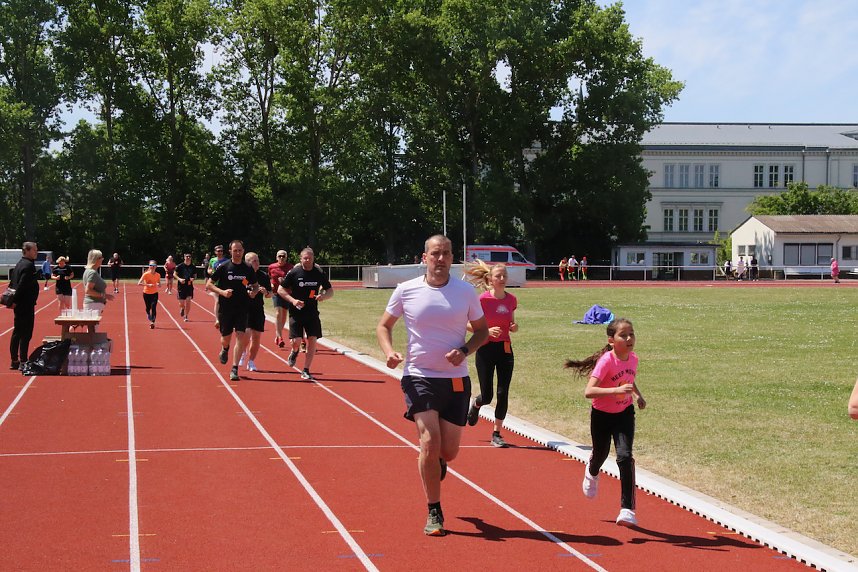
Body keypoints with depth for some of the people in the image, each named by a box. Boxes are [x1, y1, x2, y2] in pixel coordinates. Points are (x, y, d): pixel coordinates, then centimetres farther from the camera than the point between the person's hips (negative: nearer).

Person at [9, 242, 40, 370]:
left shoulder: (19, 264, 15)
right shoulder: (29, 265, -16)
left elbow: (12, 282, 17)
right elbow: (22, 285, -24)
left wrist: (13, 300, 14)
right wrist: (15, 300, -20)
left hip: (19, 305, 10)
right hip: (26, 305, -10)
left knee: (17, 333, 14)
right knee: (26, 334, -6)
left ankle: (14, 361, 19)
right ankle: (23, 362, -5)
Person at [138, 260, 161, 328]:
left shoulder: (158, 275, -1)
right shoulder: (146, 274, -11)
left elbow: (159, 285, 11)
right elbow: (139, 283, -17)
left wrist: (158, 285, -14)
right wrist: (148, 285, -28)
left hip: (154, 293, 1)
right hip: (146, 293, -1)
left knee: (153, 308, -14)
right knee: (148, 308, 7)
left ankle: (152, 322, -13)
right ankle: (150, 319, 35)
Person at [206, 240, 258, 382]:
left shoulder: (248, 269, 3)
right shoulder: (223, 267, -4)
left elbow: (256, 286, 17)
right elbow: (208, 285, -3)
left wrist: (253, 292, -7)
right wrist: (222, 292, -18)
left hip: (242, 308, 1)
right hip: (225, 308, -1)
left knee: (240, 337, -11)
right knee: (226, 337, 9)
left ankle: (234, 369, -7)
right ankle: (225, 350, 47)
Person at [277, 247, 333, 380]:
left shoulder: (319, 274, 2)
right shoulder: (294, 273, -5)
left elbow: (330, 291, 9)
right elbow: (280, 290, -1)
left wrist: (323, 296, -14)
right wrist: (292, 300, -16)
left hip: (312, 313, 2)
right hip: (296, 312, -2)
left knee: (312, 340, -5)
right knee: (296, 341, -10)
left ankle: (306, 371, 6)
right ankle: (295, 352, 29)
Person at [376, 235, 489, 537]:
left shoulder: (466, 291, 1)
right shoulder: (406, 290, -2)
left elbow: (482, 330, 10)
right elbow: (384, 325, 9)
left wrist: (465, 350, -10)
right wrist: (389, 351, -11)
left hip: (456, 380, 2)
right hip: (420, 378, -2)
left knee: (448, 451, 4)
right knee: (430, 442, -15)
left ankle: (434, 465, 44)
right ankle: (434, 512, 1)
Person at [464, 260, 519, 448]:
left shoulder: (511, 300, 3)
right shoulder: (483, 299, -12)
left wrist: (514, 327, -5)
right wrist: (487, 331, -22)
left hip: (505, 350, 4)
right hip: (486, 350, -4)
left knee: (503, 394, -1)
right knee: (486, 396, 1)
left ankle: (496, 434, 10)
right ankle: (475, 403, 39)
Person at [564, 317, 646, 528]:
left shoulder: (633, 359, -9)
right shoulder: (606, 361, -27)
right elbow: (588, 391, -38)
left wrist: (638, 395, -2)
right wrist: (617, 390, -49)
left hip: (624, 414, 2)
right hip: (602, 415, -2)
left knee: (625, 456, -16)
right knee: (601, 453, 18)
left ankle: (627, 509, -12)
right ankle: (592, 473, 58)